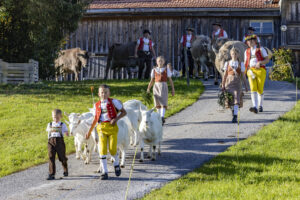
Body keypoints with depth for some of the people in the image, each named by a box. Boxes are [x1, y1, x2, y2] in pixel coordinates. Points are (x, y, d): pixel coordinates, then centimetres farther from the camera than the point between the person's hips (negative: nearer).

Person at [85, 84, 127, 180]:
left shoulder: (113, 102, 2)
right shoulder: (97, 105, 12)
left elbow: (124, 112, 5)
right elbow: (95, 119, 22)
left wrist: (116, 118, -13)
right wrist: (89, 131, 21)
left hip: (112, 127, -3)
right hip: (101, 128, 3)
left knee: (112, 150, -6)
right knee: (102, 150, -7)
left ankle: (116, 164, 27)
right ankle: (104, 172, -2)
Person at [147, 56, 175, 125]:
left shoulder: (166, 69, 6)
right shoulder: (154, 70, 11)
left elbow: (170, 80, 7)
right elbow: (152, 81, 12)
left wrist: (173, 89, 3)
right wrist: (148, 88, 0)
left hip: (163, 86, -3)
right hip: (156, 86, 3)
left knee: (163, 103, -14)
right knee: (157, 104, 3)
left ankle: (162, 118, -25)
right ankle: (160, 118, 12)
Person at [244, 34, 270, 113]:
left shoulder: (261, 49, 5)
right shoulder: (247, 51, 16)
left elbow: (267, 59, 0)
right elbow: (245, 63, 19)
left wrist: (260, 62, -18)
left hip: (260, 70, -2)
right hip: (251, 71, 2)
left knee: (260, 90, 0)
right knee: (253, 89, -16)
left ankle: (260, 106, 24)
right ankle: (255, 107, -28)